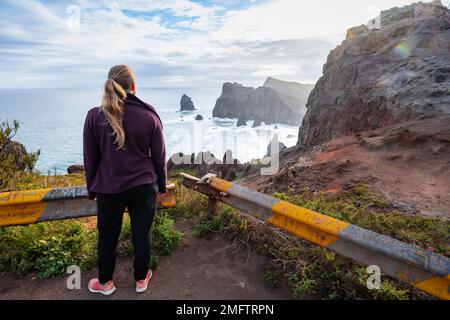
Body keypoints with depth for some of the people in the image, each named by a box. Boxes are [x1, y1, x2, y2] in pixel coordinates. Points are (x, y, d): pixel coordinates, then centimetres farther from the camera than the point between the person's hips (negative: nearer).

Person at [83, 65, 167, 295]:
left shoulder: (95, 116, -8)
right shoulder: (149, 116, -8)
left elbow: (90, 160, -2)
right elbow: (159, 157, -2)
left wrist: (91, 189, 12)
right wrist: (162, 185, 11)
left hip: (109, 188, 1)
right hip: (143, 187, 0)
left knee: (108, 235, 17)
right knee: (141, 234, 14)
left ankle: (105, 282, 36)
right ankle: (141, 279, 33)